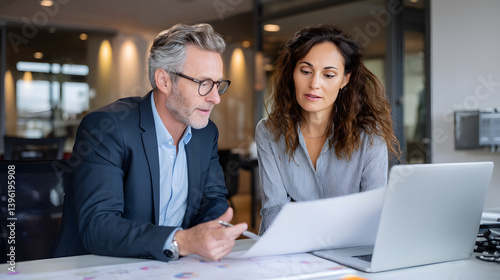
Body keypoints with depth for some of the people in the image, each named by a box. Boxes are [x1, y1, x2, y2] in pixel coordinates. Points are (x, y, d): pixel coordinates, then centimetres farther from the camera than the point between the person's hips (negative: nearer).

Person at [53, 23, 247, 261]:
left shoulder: (207, 133, 4)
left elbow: (214, 199, 10)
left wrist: (214, 231, -14)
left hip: (170, 268, 6)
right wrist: (180, 241, -37)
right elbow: (96, 226, -24)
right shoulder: (104, 128, -17)